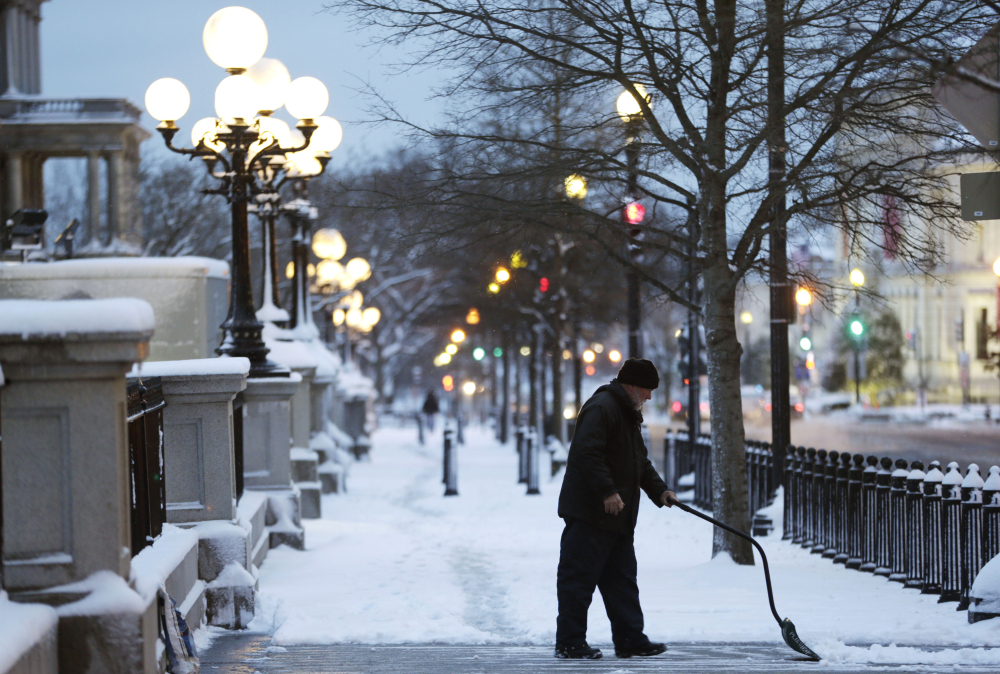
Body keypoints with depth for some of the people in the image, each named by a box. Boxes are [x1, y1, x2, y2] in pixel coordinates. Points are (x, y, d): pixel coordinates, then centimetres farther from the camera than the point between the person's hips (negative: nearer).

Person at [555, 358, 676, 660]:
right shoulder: (601, 408, -14)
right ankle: (569, 642, -3)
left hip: (618, 518, 11)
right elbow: (587, 452, -24)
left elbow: (640, 462, 28)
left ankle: (629, 639, 17)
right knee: (579, 578, -6)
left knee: (622, 581, 12)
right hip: (589, 513, -11)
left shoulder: (629, 415, 21)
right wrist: (607, 491, -27)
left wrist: (659, 490, 14)